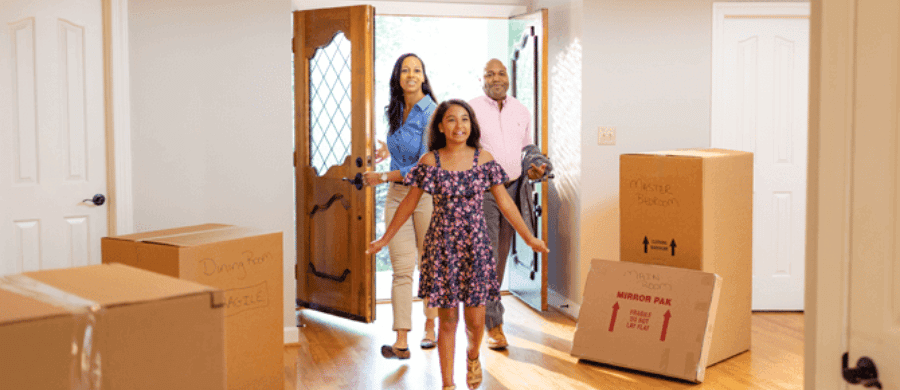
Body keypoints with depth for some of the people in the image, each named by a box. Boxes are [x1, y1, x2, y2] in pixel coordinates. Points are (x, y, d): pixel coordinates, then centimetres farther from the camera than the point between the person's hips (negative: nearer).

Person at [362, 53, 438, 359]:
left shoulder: (430, 113, -13)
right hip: (397, 195, 5)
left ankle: (430, 325, 30)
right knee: (401, 268, -3)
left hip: (427, 194, -5)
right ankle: (401, 342, -6)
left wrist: (383, 177, -17)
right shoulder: (396, 112, 9)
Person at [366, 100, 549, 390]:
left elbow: (505, 203, 5)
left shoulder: (484, 159, 0)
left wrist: (530, 239, 6)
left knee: (475, 320, 3)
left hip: (475, 246, 1)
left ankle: (472, 355, 37)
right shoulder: (429, 162, -3)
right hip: (442, 247, -1)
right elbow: (408, 204, 6)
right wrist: (384, 240, 10)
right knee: (447, 320, 3)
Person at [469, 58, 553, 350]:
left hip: (512, 189, 5)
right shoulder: (470, 110, -3)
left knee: (501, 256, 11)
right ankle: (494, 326, -7)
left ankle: (483, 307, 28)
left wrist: (534, 168, 3)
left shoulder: (521, 112, 12)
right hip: (481, 189, -5)